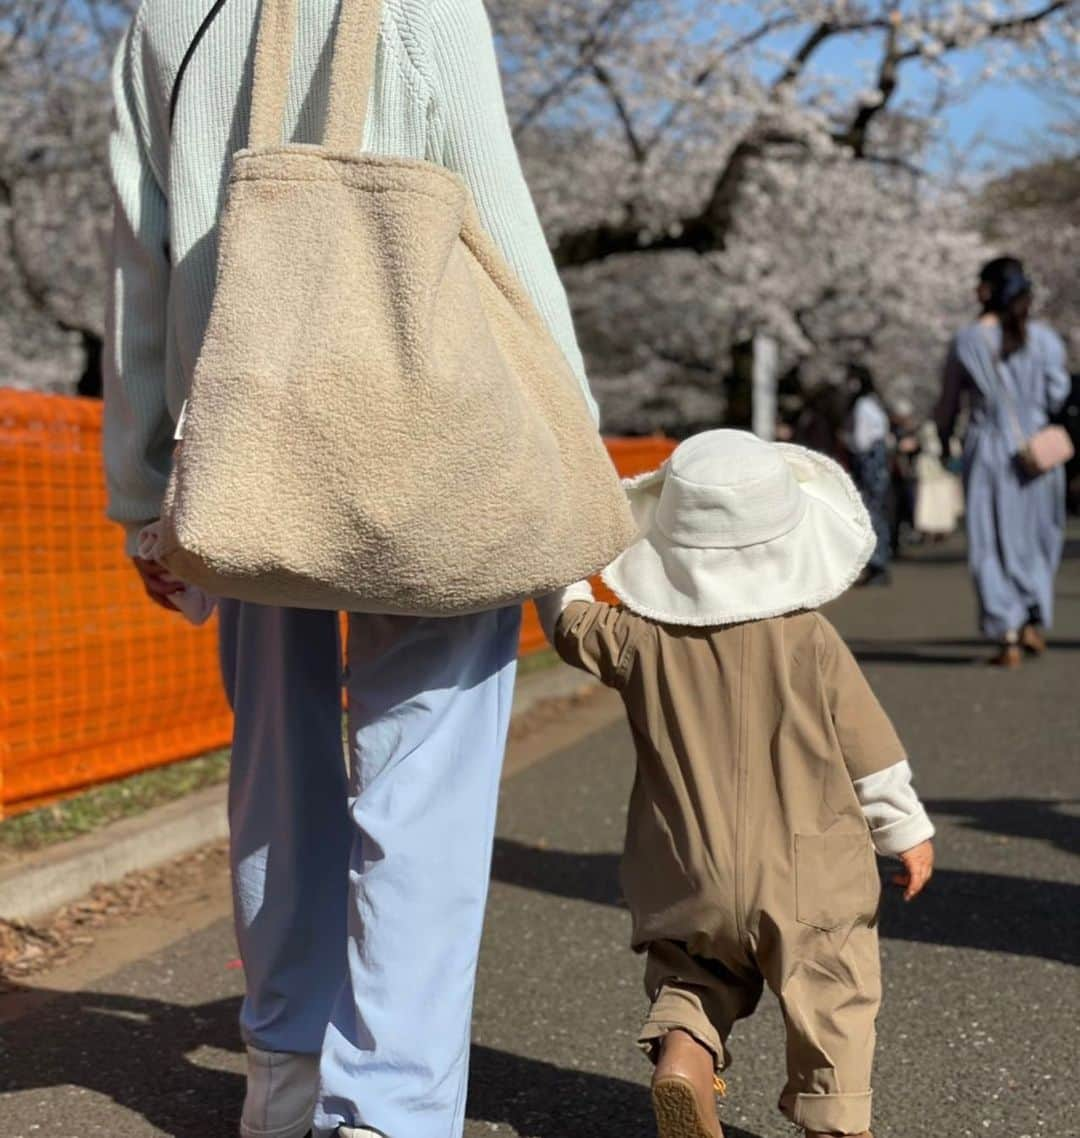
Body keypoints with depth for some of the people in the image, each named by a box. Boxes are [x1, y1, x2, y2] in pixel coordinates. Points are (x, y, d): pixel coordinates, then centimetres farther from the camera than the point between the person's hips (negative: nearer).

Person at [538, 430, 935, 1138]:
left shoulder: (642, 639, -7)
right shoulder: (811, 640, -9)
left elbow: (572, 625, 13)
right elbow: (870, 750, -2)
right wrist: (908, 831, 11)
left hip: (689, 882, 2)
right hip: (805, 880, -2)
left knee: (693, 974, 20)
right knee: (833, 999, 11)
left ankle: (682, 1051, -7)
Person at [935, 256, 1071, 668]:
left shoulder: (967, 341, -4)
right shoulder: (1043, 337, -2)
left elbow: (949, 402, 4)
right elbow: (1057, 392, -2)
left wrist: (944, 441, 22)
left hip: (988, 452, -1)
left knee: (993, 545, 5)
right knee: (1037, 538, 19)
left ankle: (1008, 638, -1)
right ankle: (1034, 622, 13)